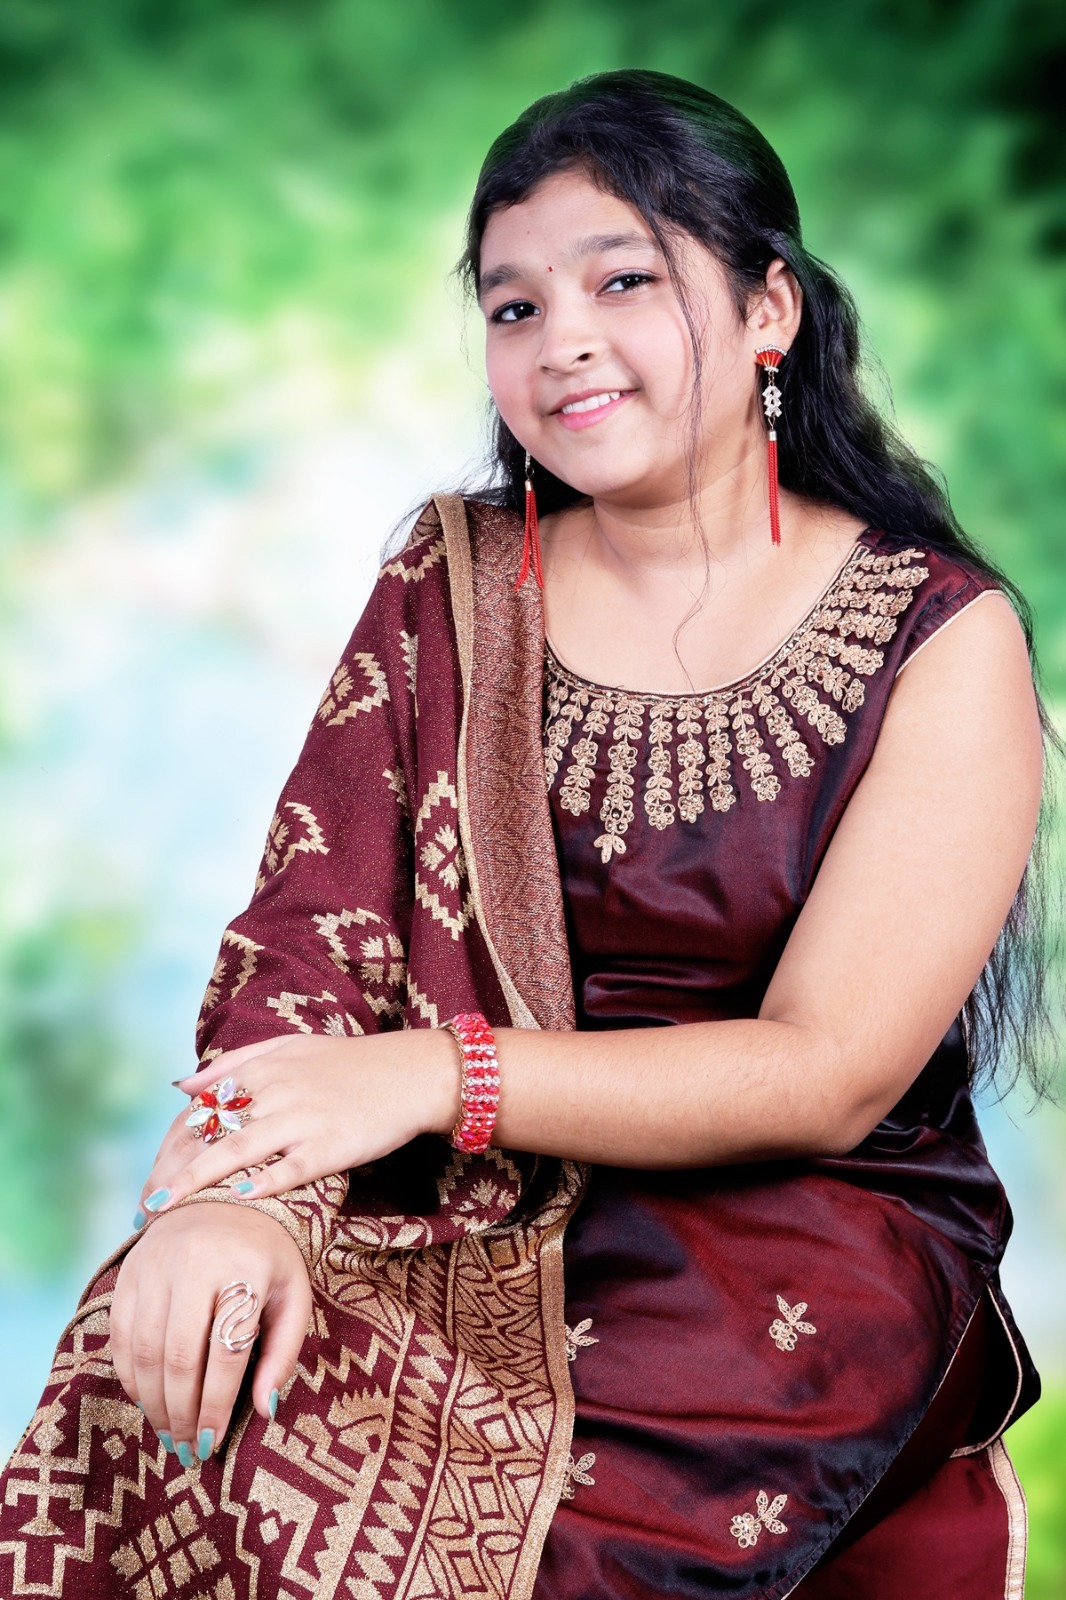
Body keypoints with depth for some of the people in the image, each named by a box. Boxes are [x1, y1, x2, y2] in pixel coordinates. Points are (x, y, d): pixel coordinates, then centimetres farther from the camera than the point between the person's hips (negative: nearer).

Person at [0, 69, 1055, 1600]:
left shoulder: (941, 638, -2)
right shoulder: (453, 585, 9)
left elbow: (828, 1079, -10)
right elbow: (311, 927, -2)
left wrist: (443, 1076, -21)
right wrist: (244, 1186, -23)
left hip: (797, 1248, -3)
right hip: (457, 1214, 3)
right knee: (163, 1392, -27)